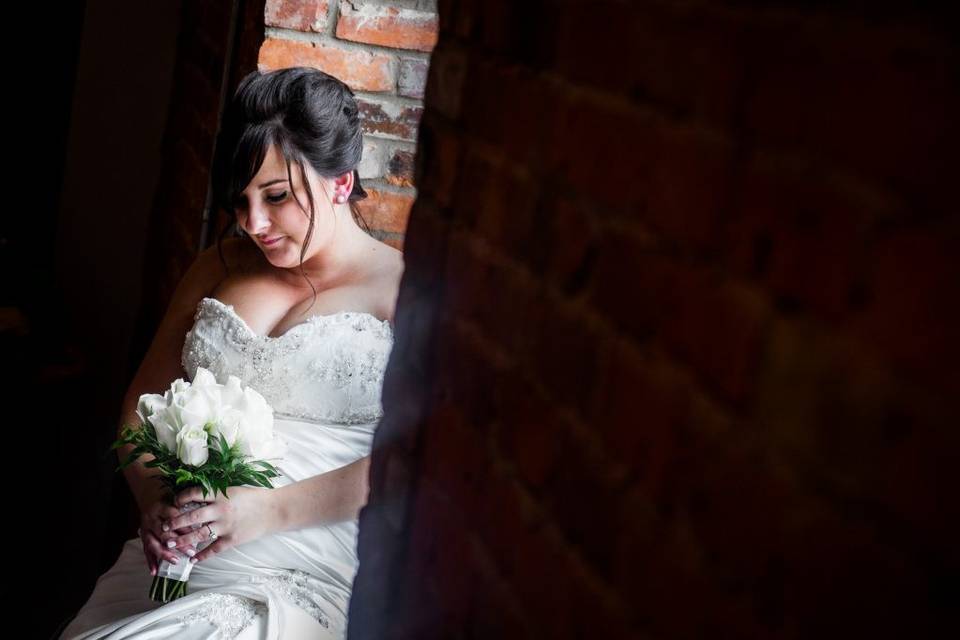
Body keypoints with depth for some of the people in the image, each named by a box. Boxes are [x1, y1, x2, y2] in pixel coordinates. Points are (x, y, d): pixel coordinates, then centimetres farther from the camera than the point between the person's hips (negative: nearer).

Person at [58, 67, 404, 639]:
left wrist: (268, 510, -17)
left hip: (300, 586, -5)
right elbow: (143, 402, 16)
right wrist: (156, 500, -4)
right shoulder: (222, 266, 17)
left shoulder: (406, 291, 0)